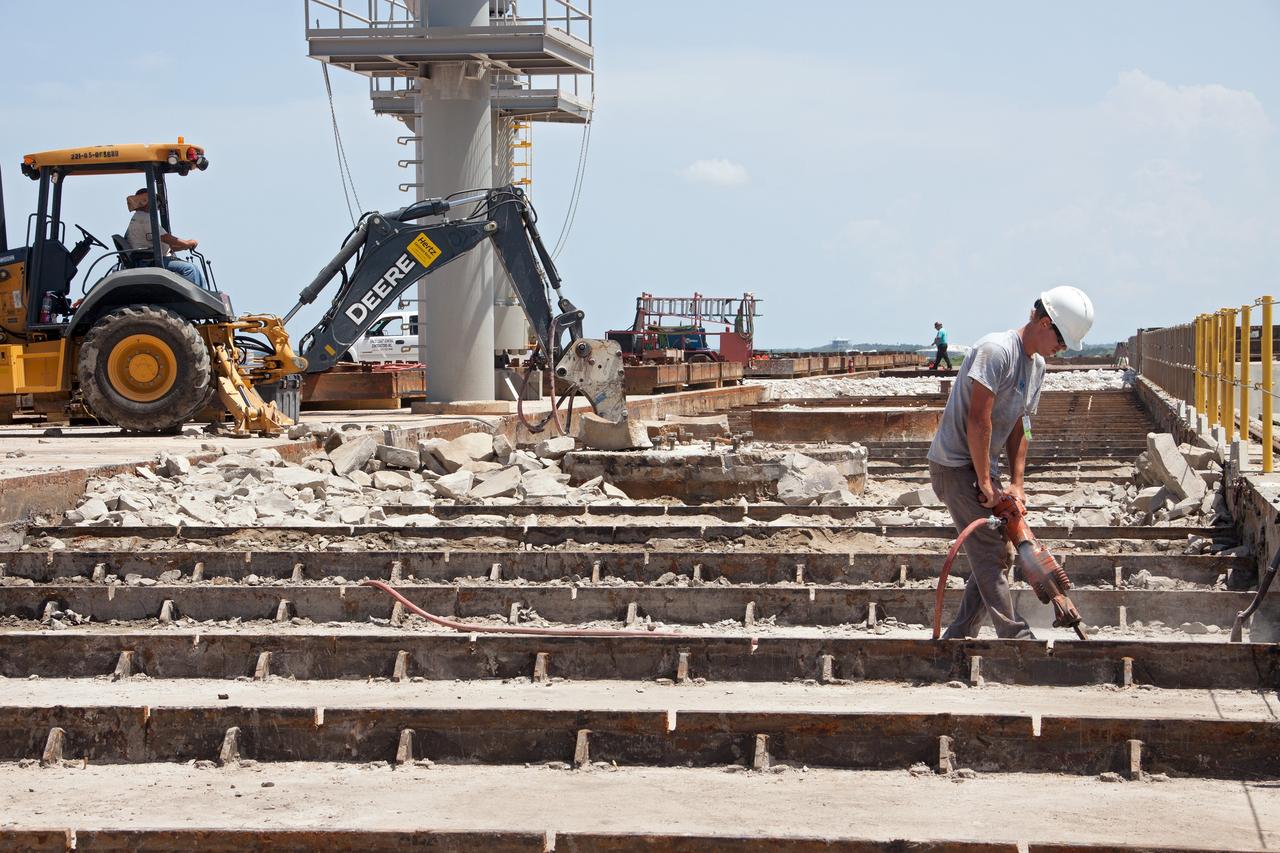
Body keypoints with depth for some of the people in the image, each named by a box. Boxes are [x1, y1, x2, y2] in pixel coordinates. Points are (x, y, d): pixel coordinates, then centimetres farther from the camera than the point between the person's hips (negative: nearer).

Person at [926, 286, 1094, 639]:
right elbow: (978, 420, -24)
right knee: (989, 554, -11)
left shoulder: (1037, 365, 10)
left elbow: (1018, 427, 11)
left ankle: (957, 639, 15)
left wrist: (1016, 483, 2)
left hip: (982, 466, 10)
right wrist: (985, 482, -20)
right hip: (955, 464, -10)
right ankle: (1016, 638, -11)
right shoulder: (996, 350, -21)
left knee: (994, 556, 9)